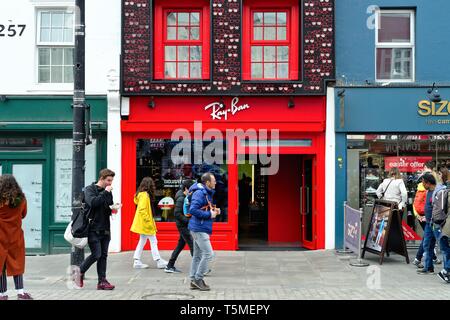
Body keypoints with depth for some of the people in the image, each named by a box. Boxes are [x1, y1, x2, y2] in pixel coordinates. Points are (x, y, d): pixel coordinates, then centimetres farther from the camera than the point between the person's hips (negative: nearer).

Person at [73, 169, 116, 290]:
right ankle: (80, 271, 14)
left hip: (105, 229, 6)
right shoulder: (89, 189, -4)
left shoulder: (108, 192, 15)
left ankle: (102, 281, 8)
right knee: (96, 254, -9)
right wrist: (105, 192, -18)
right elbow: (93, 202, -21)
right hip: (93, 228, -6)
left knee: (103, 255, 5)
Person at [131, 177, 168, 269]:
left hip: (143, 224, 10)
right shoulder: (144, 195, -18)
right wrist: (148, 221, -23)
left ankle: (137, 261, 15)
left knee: (142, 242, 13)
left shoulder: (145, 194, 12)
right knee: (153, 241, -4)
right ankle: (159, 261, 2)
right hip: (146, 223, -10)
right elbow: (142, 210, -25)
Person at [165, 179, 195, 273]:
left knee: (180, 245, 13)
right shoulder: (181, 198, -15)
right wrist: (188, 220, -21)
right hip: (183, 225, -9)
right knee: (193, 245, -9)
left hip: (186, 225, 9)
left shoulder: (188, 197, 11)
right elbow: (177, 213, -20)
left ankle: (170, 266, 20)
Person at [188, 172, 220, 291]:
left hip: (200, 229, 10)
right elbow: (193, 210, -25)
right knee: (208, 254, -9)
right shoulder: (200, 193, -17)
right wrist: (209, 214, -19)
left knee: (197, 255, 13)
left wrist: (214, 210, 6)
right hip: (199, 229, -10)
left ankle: (194, 281, 19)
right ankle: (198, 279, -1)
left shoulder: (207, 193, 14)